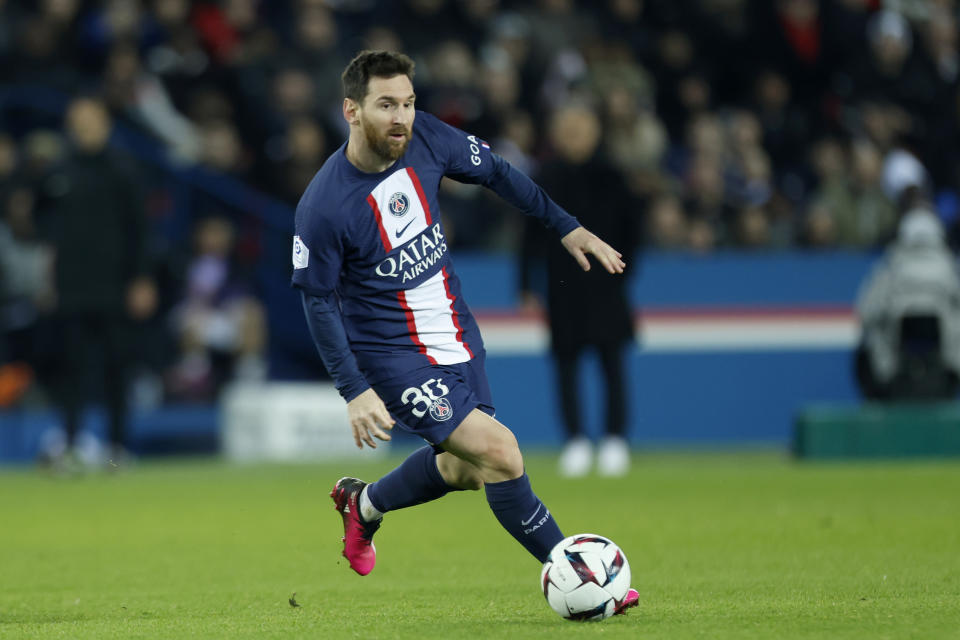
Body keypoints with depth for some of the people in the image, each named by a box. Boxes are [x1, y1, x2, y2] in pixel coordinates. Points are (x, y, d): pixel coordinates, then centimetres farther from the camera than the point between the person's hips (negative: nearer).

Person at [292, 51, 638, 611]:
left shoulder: (426, 139, -10)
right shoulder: (322, 207, -24)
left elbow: (496, 173, 8)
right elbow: (318, 301, -14)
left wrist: (567, 227, 9)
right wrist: (355, 391, -18)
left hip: (458, 337, 7)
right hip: (392, 356, -7)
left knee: (463, 469, 18)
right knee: (499, 452, -18)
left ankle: (363, 504, 45)